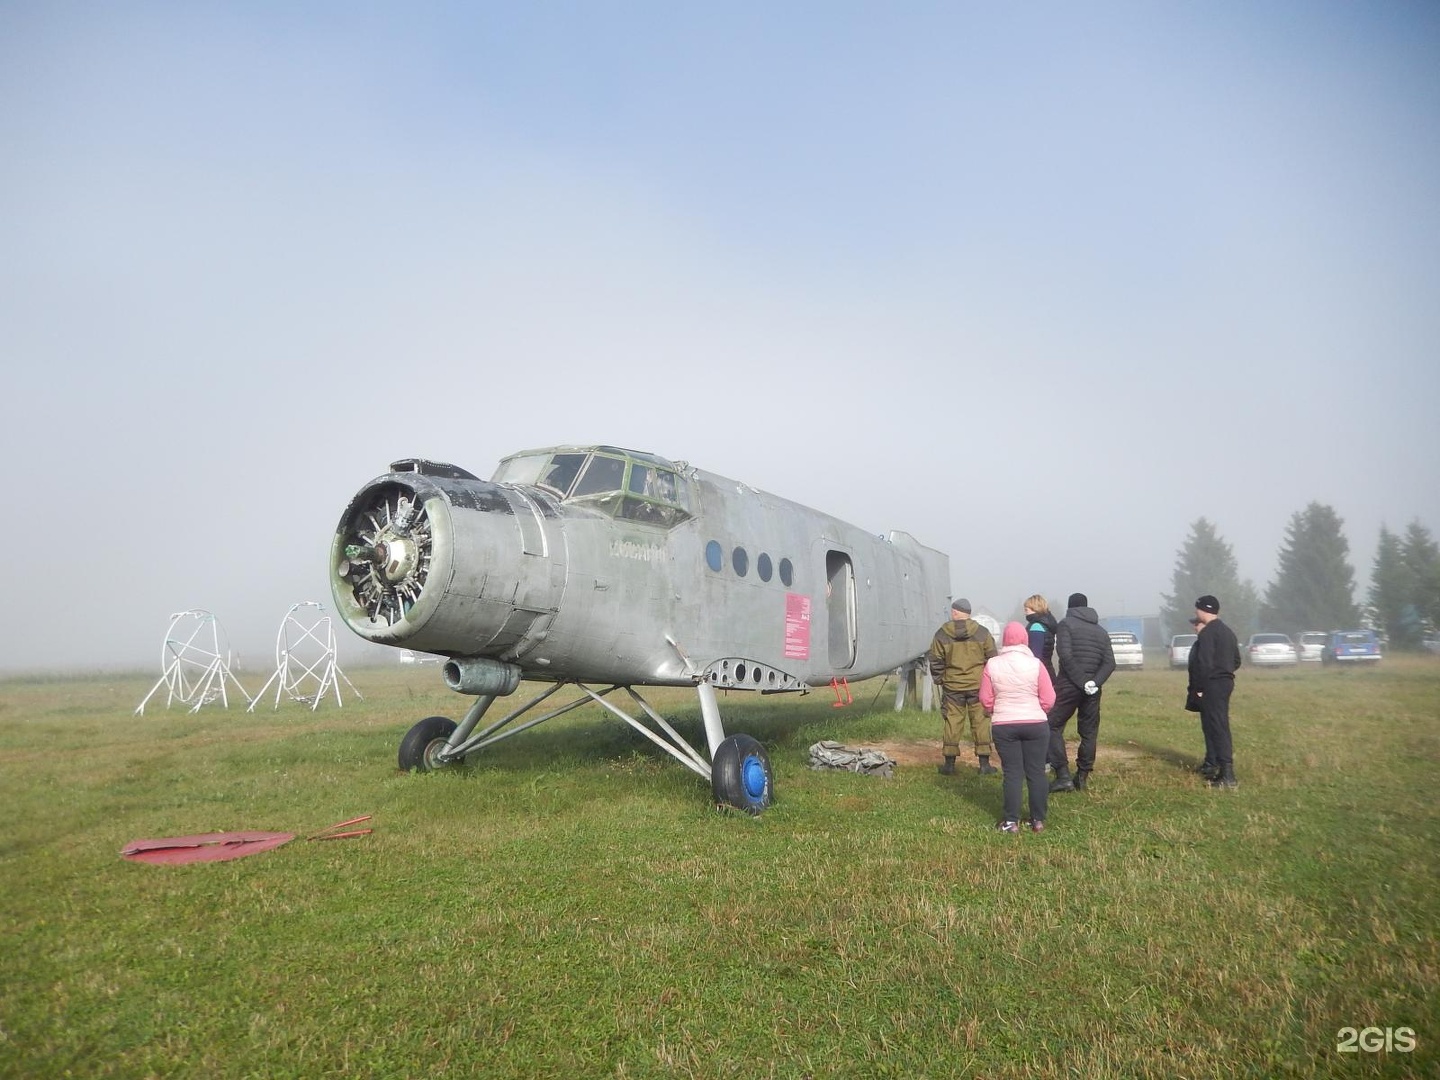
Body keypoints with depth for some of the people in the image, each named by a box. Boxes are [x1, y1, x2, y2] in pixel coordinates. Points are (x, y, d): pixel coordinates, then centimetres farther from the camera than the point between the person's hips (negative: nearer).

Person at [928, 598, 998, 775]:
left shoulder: (941, 635, -3)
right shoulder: (983, 633, -1)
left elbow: (935, 661, 1)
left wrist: (938, 680, 15)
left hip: (952, 686, 0)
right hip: (978, 685, 0)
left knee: (952, 722, 6)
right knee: (980, 722, 6)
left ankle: (949, 764, 11)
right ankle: (984, 764, 8)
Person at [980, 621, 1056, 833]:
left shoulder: (992, 665, -5)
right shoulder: (1036, 664, -8)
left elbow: (986, 699, -1)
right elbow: (1048, 699, -5)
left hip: (1003, 726, 0)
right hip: (1036, 724, 0)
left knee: (1012, 773, 7)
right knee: (1036, 772, 9)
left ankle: (1011, 822, 8)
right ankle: (1038, 821, 16)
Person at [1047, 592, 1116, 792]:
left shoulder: (1066, 624, -2)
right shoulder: (1101, 630, 15)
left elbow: (1065, 655, -17)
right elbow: (1109, 663, 2)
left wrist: (1081, 682, -15)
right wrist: (1094, 682, -10)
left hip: (1068, 686, -5)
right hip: (1092, 690, 5)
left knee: (1053, 726, 2)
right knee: (1089, 732, 12)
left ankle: (1063, 776, -8)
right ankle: (1082, 777, 14)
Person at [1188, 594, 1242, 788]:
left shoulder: (1207, 632, -14)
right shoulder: (1228, 632, 15)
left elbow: (1204, 663, -20)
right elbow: (1236, 661, 18)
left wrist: (1198, 688, -14)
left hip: (1212, 685, -10)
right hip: (1226, 683, 10)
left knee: (1218, 728, -9)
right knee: (1216, 726, 16)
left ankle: (1228, 775, -12)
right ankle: (1215, 767, 22)